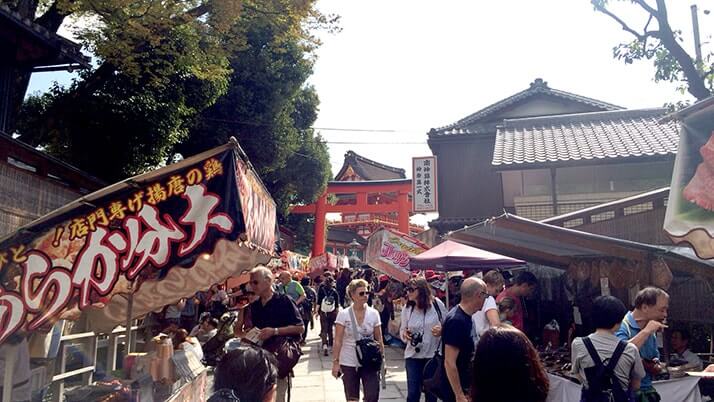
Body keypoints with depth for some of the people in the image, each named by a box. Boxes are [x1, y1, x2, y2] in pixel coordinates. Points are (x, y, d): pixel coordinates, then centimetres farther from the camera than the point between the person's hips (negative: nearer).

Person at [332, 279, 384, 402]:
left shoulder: (374, 313, -3)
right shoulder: (343, 314, -8)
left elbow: (379, 340, 3)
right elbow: (338, 341, -6)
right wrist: (335, 362, -9)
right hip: (348, 363, -1)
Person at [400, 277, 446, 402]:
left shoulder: (437, 304, -7)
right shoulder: (407, 309, -1)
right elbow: (402, 330, 8)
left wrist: (442, 330, -18)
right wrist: (404, 334, -14)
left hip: (433, 355, -1)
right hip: (413, 356, 1)